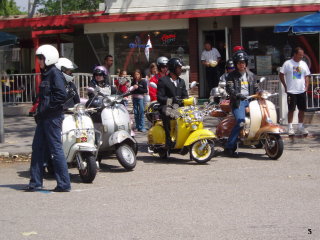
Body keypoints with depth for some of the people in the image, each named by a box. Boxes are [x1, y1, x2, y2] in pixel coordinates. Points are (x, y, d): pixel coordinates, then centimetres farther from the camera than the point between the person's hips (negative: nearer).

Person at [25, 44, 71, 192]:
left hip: (53, 117, -10)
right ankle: (36, 182, 17)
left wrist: (45, 109, -17)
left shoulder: (55, 74, -12)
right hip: (44, 118, 10)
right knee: (37, 148, 11)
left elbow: (61, 95, -21)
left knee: (56, 149, -7)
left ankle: (64, 184, -2)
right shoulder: (45, 74, 17)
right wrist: (39, 111, 11)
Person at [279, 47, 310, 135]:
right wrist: (285, 86, -3)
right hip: (291, 91, -4)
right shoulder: (287, 63, -5)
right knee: (291, 109, -1)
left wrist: (306, 86, 2)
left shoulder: (303, 64, 9)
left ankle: (300, 127, 18)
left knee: (302, 109, 7)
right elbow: (281, 75, -1)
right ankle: (290, 127, 6)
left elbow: (307, 76, 14)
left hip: (302, 91, 4)